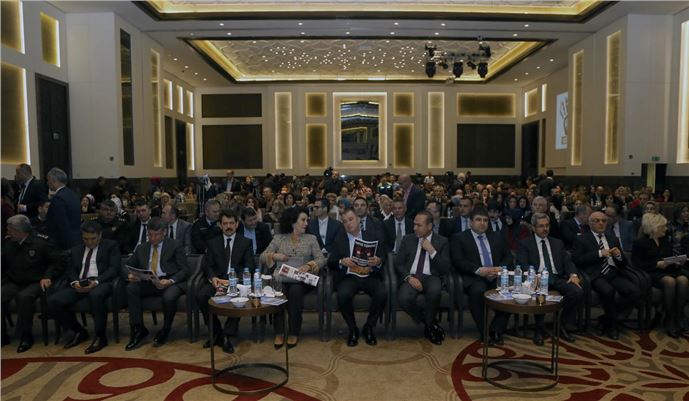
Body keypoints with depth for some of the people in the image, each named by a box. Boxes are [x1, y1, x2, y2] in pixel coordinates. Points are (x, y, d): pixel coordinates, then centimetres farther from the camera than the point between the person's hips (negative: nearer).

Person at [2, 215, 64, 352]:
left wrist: (48, 277, -12)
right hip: (13, 283, 5)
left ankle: (26, 337, -20)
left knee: (24, 297, -35)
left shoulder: (41, 242, -6)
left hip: (35, 283, -4)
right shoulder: (8, 244, 8)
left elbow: (59, 260, -2)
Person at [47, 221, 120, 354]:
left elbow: (114, 268, -3)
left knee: (95, 295, -39)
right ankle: (79, 332, 3)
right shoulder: (76, 250, 24)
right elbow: (70, 271, 15)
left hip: (101, 283, -5)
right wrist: (75, 282, -9)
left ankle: (100, 336, -21)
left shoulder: (111, 246, 10)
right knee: (53, 301, -18)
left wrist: (97, 281, -19)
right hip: (79, 284, 5)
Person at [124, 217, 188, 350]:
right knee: (131, 288, -25)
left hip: (170, 282, -4)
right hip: (148, 283, 4)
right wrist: (130, 275, -4)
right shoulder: (141, 248, 19)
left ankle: (165, 330, -5)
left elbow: (184, 270, -1)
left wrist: (170, 281, -19)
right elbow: (128, 266, 21)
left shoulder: (175, 245, 6)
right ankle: (138, 330, -15)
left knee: (169, 297, -35)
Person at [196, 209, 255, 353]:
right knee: (201, 295, -27)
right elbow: (208, 266, 10)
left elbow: (249, 267, 1)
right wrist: (213, 278, -14)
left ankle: (227, 336, -20)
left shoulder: (246, 243, 10)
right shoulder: (213, 243, 16)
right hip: (217, 280, 2)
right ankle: (216, 333, -10)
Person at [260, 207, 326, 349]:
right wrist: (274, 256, -10)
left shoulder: (311, 238, 14)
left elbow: (321, 259, 4)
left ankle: (294, 333, -24)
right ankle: (278, 332, -23)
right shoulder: (279, 238, 14)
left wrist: (309, 265, -15)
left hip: (302, 279, 0)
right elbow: (262, 257, 10)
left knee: (295, 290, -35)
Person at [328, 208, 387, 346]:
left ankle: (368, 327, -4)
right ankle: (352, 329, -6)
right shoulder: (339, 238, 12)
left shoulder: (372, 235, 11)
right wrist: (342, 262, -16)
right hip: (349, 276, 0)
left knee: (382, 294, -29)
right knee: (343, 295, -32)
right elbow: (330, 261, 6)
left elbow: (383, 258, 9)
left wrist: (378, 261, -16)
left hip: (370, 276, 0)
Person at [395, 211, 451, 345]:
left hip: (431, 277, -1)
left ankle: (428, 325, -6)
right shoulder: (408, 239, 13)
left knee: (434, 291, -37)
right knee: (404, 299, -32)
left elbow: (445, 269, 1)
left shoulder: (442, 241, 8)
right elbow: (398, 264, 7)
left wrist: (432, 251, -10)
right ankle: (432, 325, -3)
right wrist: (409, 277, -12)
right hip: (411, 277, 1)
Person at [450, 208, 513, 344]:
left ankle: (496, 330, -15)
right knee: (478, 290, -36)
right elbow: (458, 261, -4)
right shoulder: (459, 238, 9)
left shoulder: (496, 237, 23)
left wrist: (500, 268, -6)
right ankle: (484, 332, -18)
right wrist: (478, 270, -18)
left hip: (497, 276, 4)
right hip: (475, 278, -3)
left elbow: (509, 256, 16)